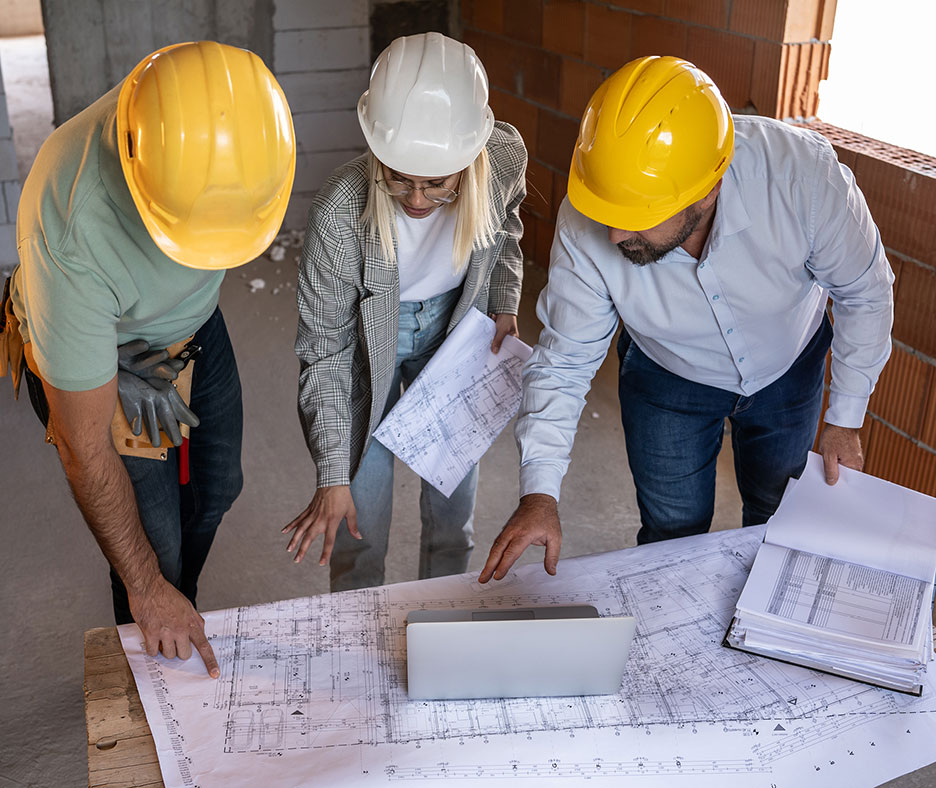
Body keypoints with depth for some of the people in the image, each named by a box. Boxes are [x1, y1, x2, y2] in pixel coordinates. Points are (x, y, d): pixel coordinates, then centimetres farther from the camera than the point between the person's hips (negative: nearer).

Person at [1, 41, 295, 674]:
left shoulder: (239, 117, -30)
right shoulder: (71, 232, -43)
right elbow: (85, 448, -31)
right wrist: (146, 588, -22)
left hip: (193, 322, 6)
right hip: (93, 347, -5)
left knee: (216, 488, 20)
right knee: (156, 542, 1)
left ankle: (181, 618, 49)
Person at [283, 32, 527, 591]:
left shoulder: (505, 157, -26)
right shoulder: (341, 213, -34)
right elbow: (325, 349, -22)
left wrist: (504, 304, -3)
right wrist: (333, 477, -22)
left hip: (453, 326, 3)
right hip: (367, 340, -3)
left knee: (454, 507, 14)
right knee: (359, 520, 2)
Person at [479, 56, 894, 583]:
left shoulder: (800, 171, -38)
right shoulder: (585, 227, -35)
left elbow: (864, 292, -19)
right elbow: (563, 362, -22)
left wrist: (846, 419, -12)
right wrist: (540, 492, -32)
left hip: (789, 368, 1)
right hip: (668, 381, 0)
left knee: (777, 520, 22)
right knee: (673, 539, 10)